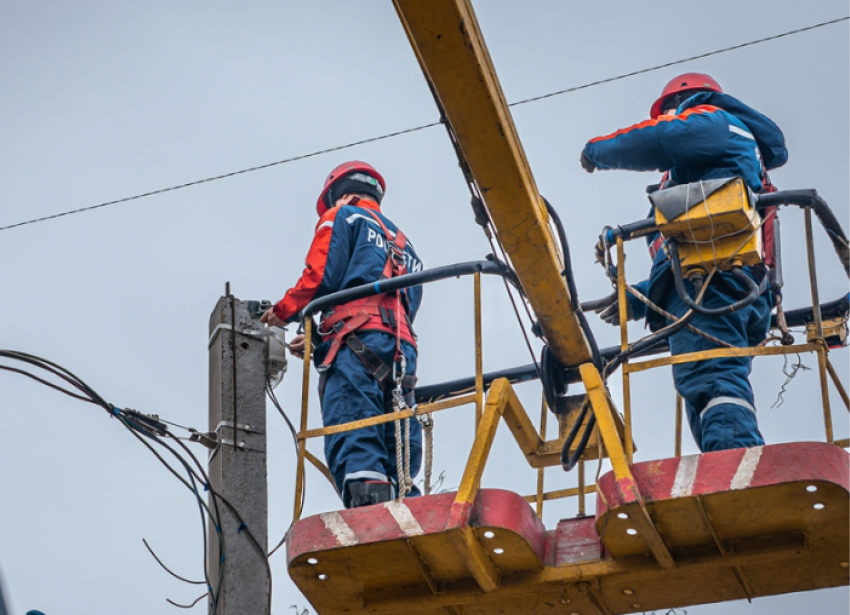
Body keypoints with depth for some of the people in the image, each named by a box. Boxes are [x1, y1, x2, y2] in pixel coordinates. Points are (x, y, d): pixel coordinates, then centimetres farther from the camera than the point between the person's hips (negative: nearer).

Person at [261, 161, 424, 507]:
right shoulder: (401, 244, 37)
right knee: (398, 462, -1)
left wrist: (283, 311, 17)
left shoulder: (342, 216, 15)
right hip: (403, 351, 7)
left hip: (357, 340, -7)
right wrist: (319, 341, 30)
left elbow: (321, 276, -1)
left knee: (353, 446, -19)